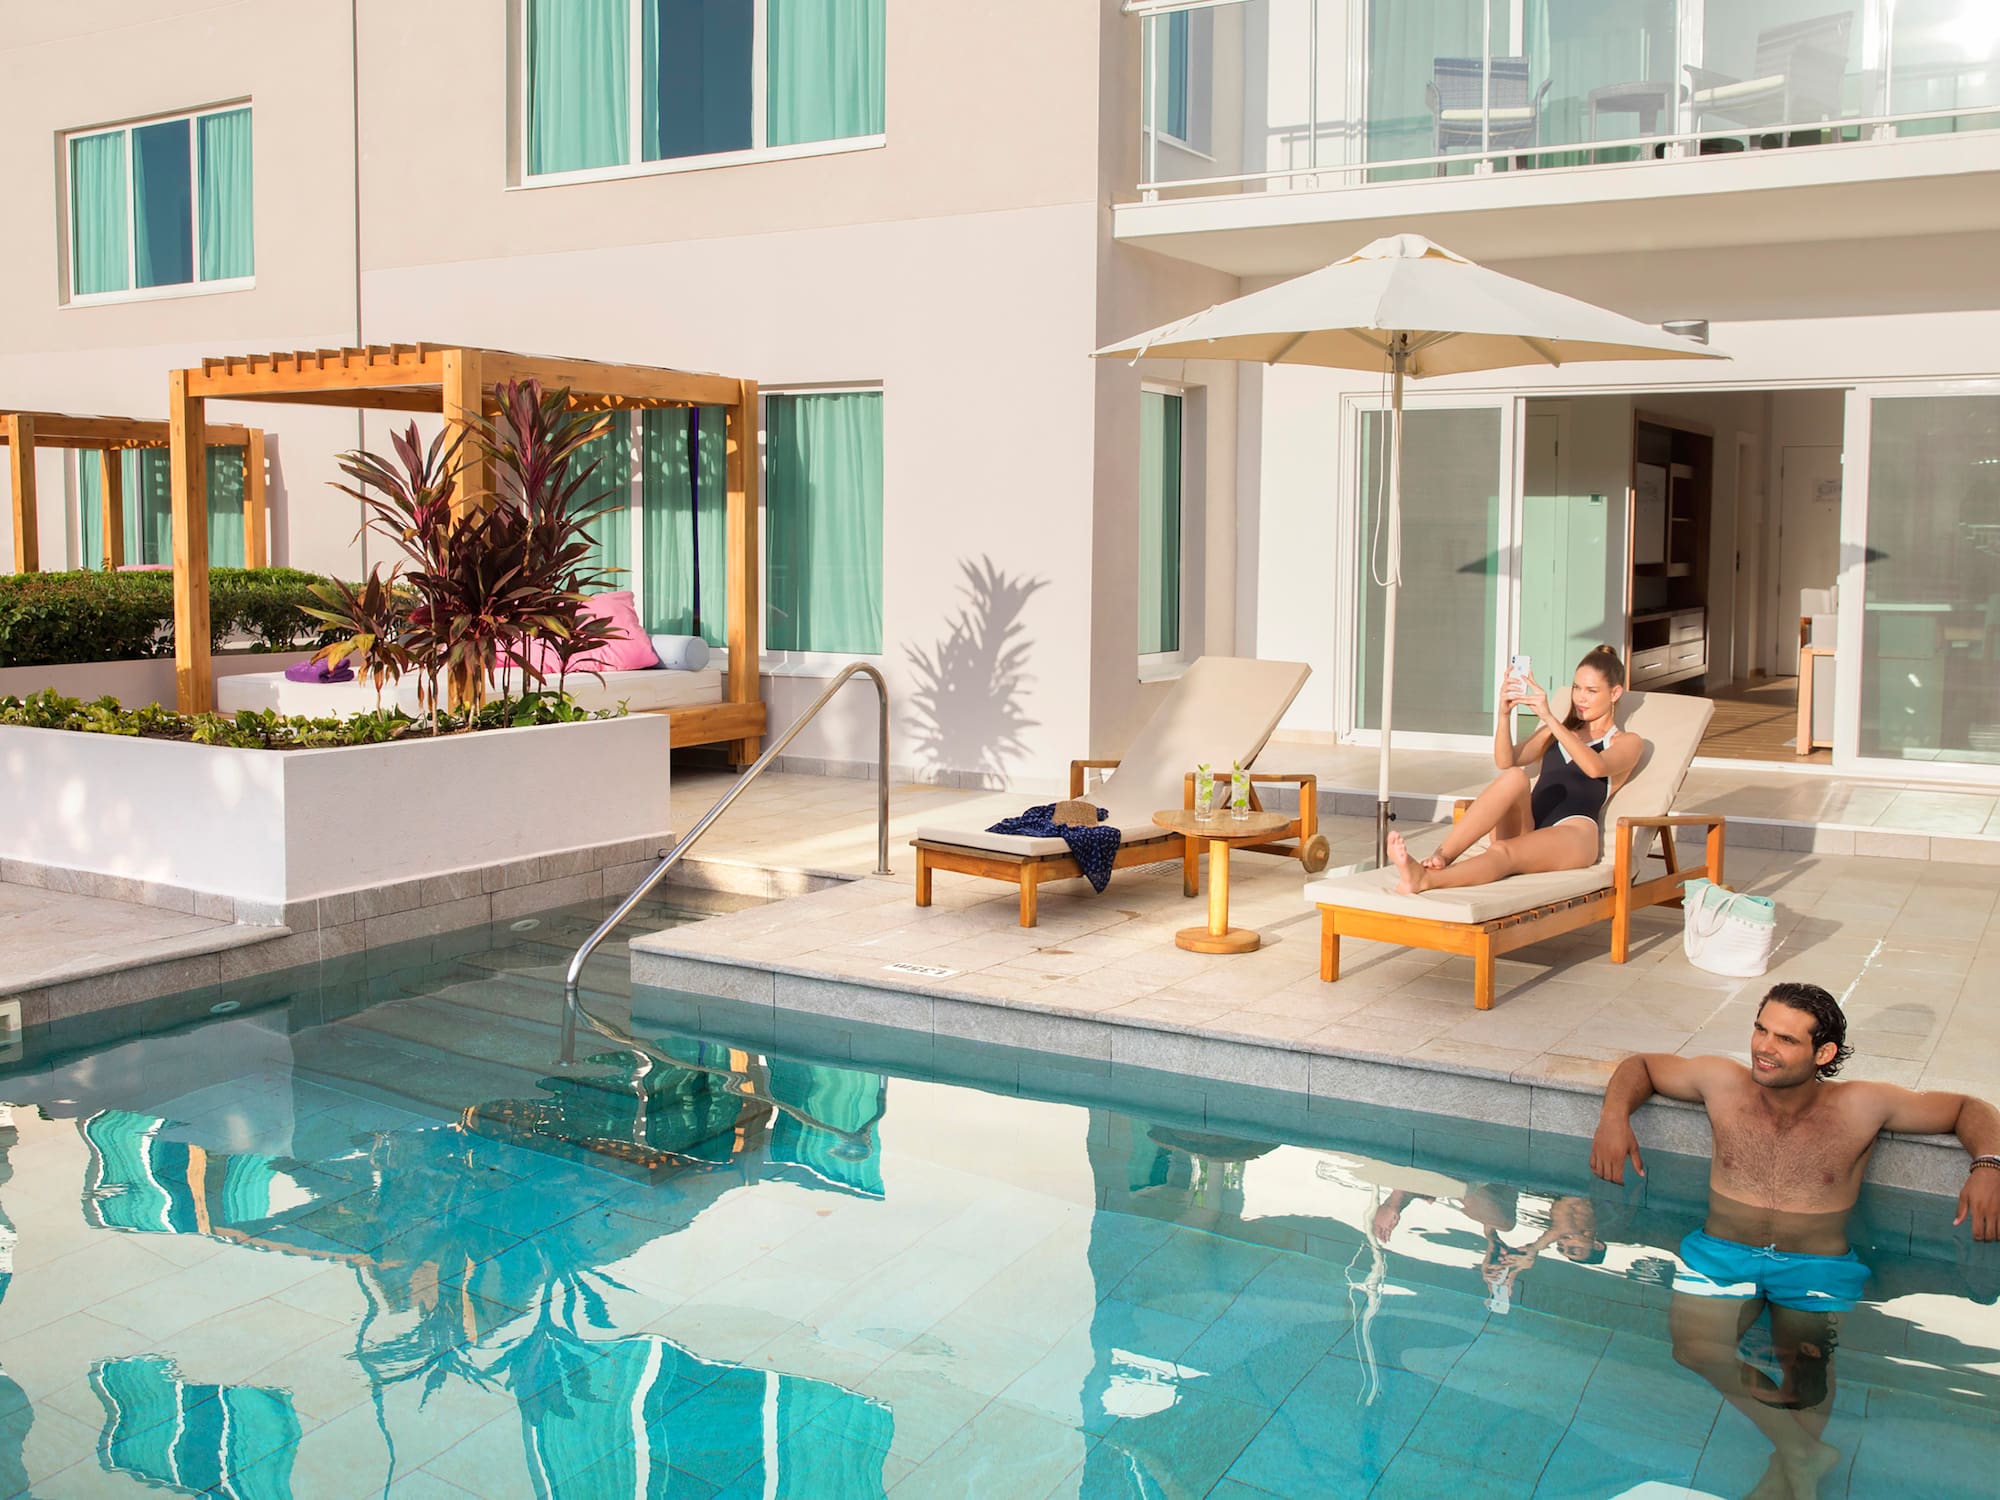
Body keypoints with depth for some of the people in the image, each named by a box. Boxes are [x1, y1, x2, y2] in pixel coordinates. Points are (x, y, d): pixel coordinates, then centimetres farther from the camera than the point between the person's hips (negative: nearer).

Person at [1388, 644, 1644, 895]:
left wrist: (1549, 718, -17)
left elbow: (1595, 767, -9)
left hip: (1572, 835, -4)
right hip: (1524, 829, 4)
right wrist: (1504, 713, -6)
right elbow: (1506, 761, 11)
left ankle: (1424, 879, -63)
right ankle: (1439, 858, -48)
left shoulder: (1627, 743, 17)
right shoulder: (1556, 732, 30)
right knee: (1513, 777, -31)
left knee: (1504, 852, -36)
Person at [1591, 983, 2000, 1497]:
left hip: (1818, 1267, -1)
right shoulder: (1722, 1083, 0)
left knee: (1807, 1368, -27)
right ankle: (1805, 1453, -16)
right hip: (1723, 1255, 1)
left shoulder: (1863, 1107, -3)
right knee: (1694, 1350, -24)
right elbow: (1642, 1065, 15)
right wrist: (1614, 1115, -5)